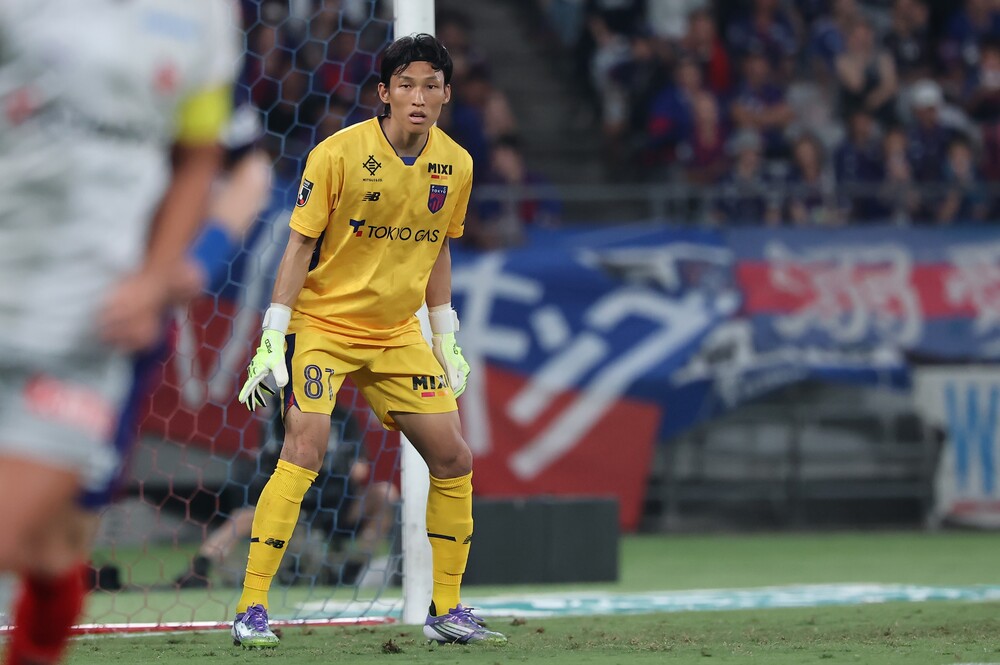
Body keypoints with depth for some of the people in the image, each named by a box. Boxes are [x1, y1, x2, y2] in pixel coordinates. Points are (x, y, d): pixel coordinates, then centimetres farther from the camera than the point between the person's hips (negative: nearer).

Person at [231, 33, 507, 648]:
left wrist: (447, 338, 13)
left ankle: (446, 610, 15)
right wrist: (273, 339, -15)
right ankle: (251, 609, -17)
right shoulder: (338, 154, -15)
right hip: (324, 324, -5)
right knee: (305, 450, -21)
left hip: (399, 334, 5)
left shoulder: (456, 165, 0)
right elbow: (300, 246, -11)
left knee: (454, 459, 1)